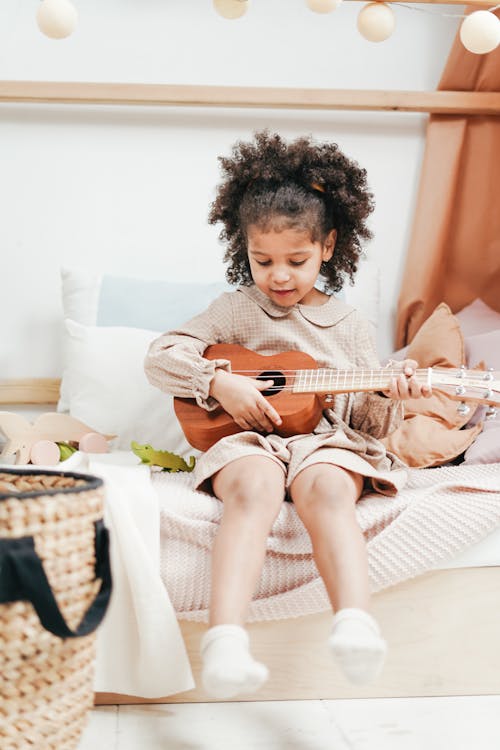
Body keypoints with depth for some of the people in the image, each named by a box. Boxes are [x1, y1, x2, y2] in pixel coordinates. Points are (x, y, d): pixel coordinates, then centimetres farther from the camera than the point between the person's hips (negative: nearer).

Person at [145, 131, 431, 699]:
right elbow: (160, 357, 7)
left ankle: (355, 623, -58)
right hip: (250, 441, -1)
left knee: (327, 487, -37)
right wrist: (218, 383, -9)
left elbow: (366, 423, 16)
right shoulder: (238, 311, 14)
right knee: (255, 487, -38)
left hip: (326, 442, 1)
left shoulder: (349, 327, 17)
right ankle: (225, 640, -55)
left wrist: (391, 400, -7)